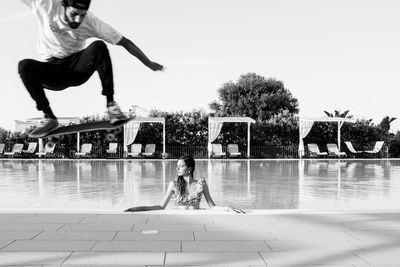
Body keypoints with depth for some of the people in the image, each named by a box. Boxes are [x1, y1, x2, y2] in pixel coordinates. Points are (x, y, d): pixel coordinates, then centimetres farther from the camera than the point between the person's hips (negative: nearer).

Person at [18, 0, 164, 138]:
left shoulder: (91, 22, -15)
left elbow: (125, 42, -11)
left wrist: (149, 63, -8)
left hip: (77, 69, 0)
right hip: (52, 72, 1)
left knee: (99, 46, -29)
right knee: (25, 66, -30)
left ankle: (111, 105, -25)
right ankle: (49, 118, -19)